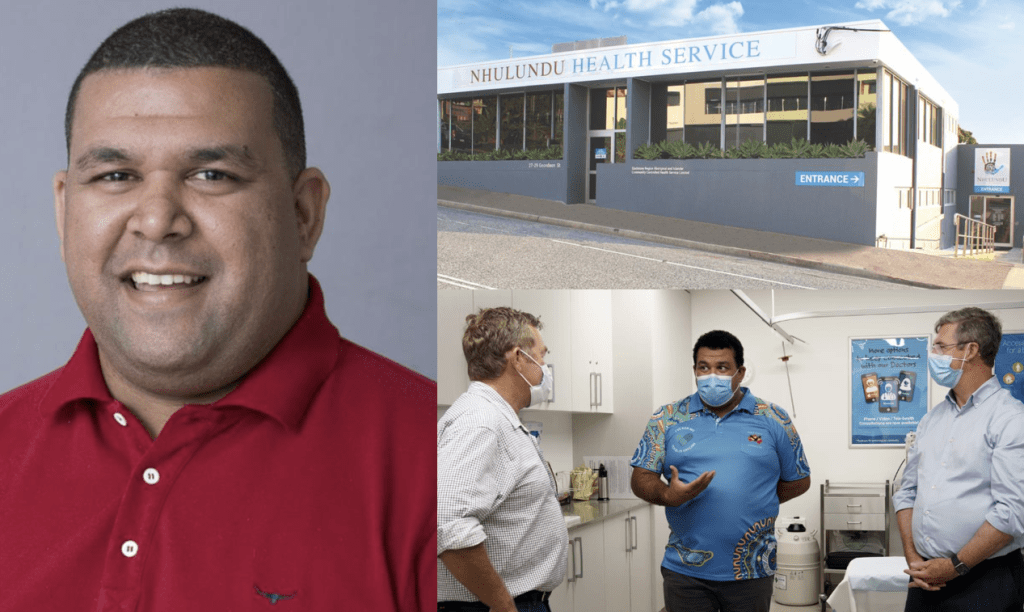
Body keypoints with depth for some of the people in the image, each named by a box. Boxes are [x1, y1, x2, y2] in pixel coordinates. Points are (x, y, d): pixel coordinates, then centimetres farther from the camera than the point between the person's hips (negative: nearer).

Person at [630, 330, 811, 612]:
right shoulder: (667, 419, 6)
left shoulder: (773, 420, 5)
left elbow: (798, 481, 11)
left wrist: (751, 502, 1)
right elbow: (642, 479, 3)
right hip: (685, 571, 0)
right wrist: (669, 496, -18)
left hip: (751, 573, 0)